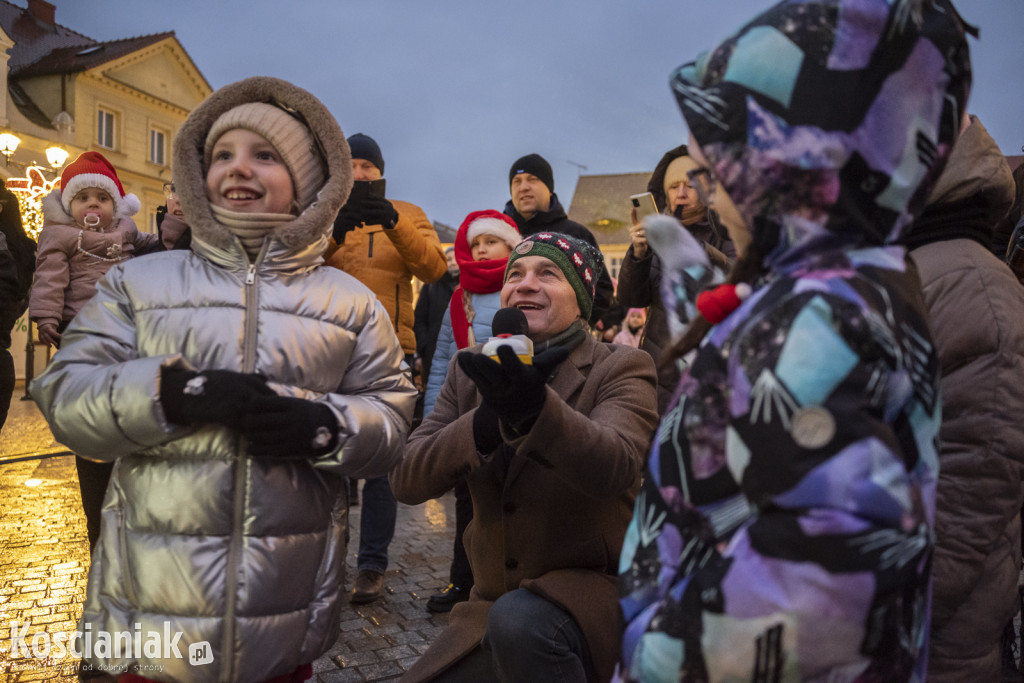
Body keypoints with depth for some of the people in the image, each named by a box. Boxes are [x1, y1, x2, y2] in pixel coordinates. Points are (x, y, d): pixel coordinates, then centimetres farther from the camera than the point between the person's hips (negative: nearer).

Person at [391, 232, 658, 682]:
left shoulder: (621, 369, -8)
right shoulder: (471, 371, 3)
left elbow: (616, 466, -27)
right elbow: (406, 480, -7)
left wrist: (536, 408, -46)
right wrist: (487, 422, -25)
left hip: (591, 591, -5)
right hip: (494, 606, 5)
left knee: (519, 620, -33)